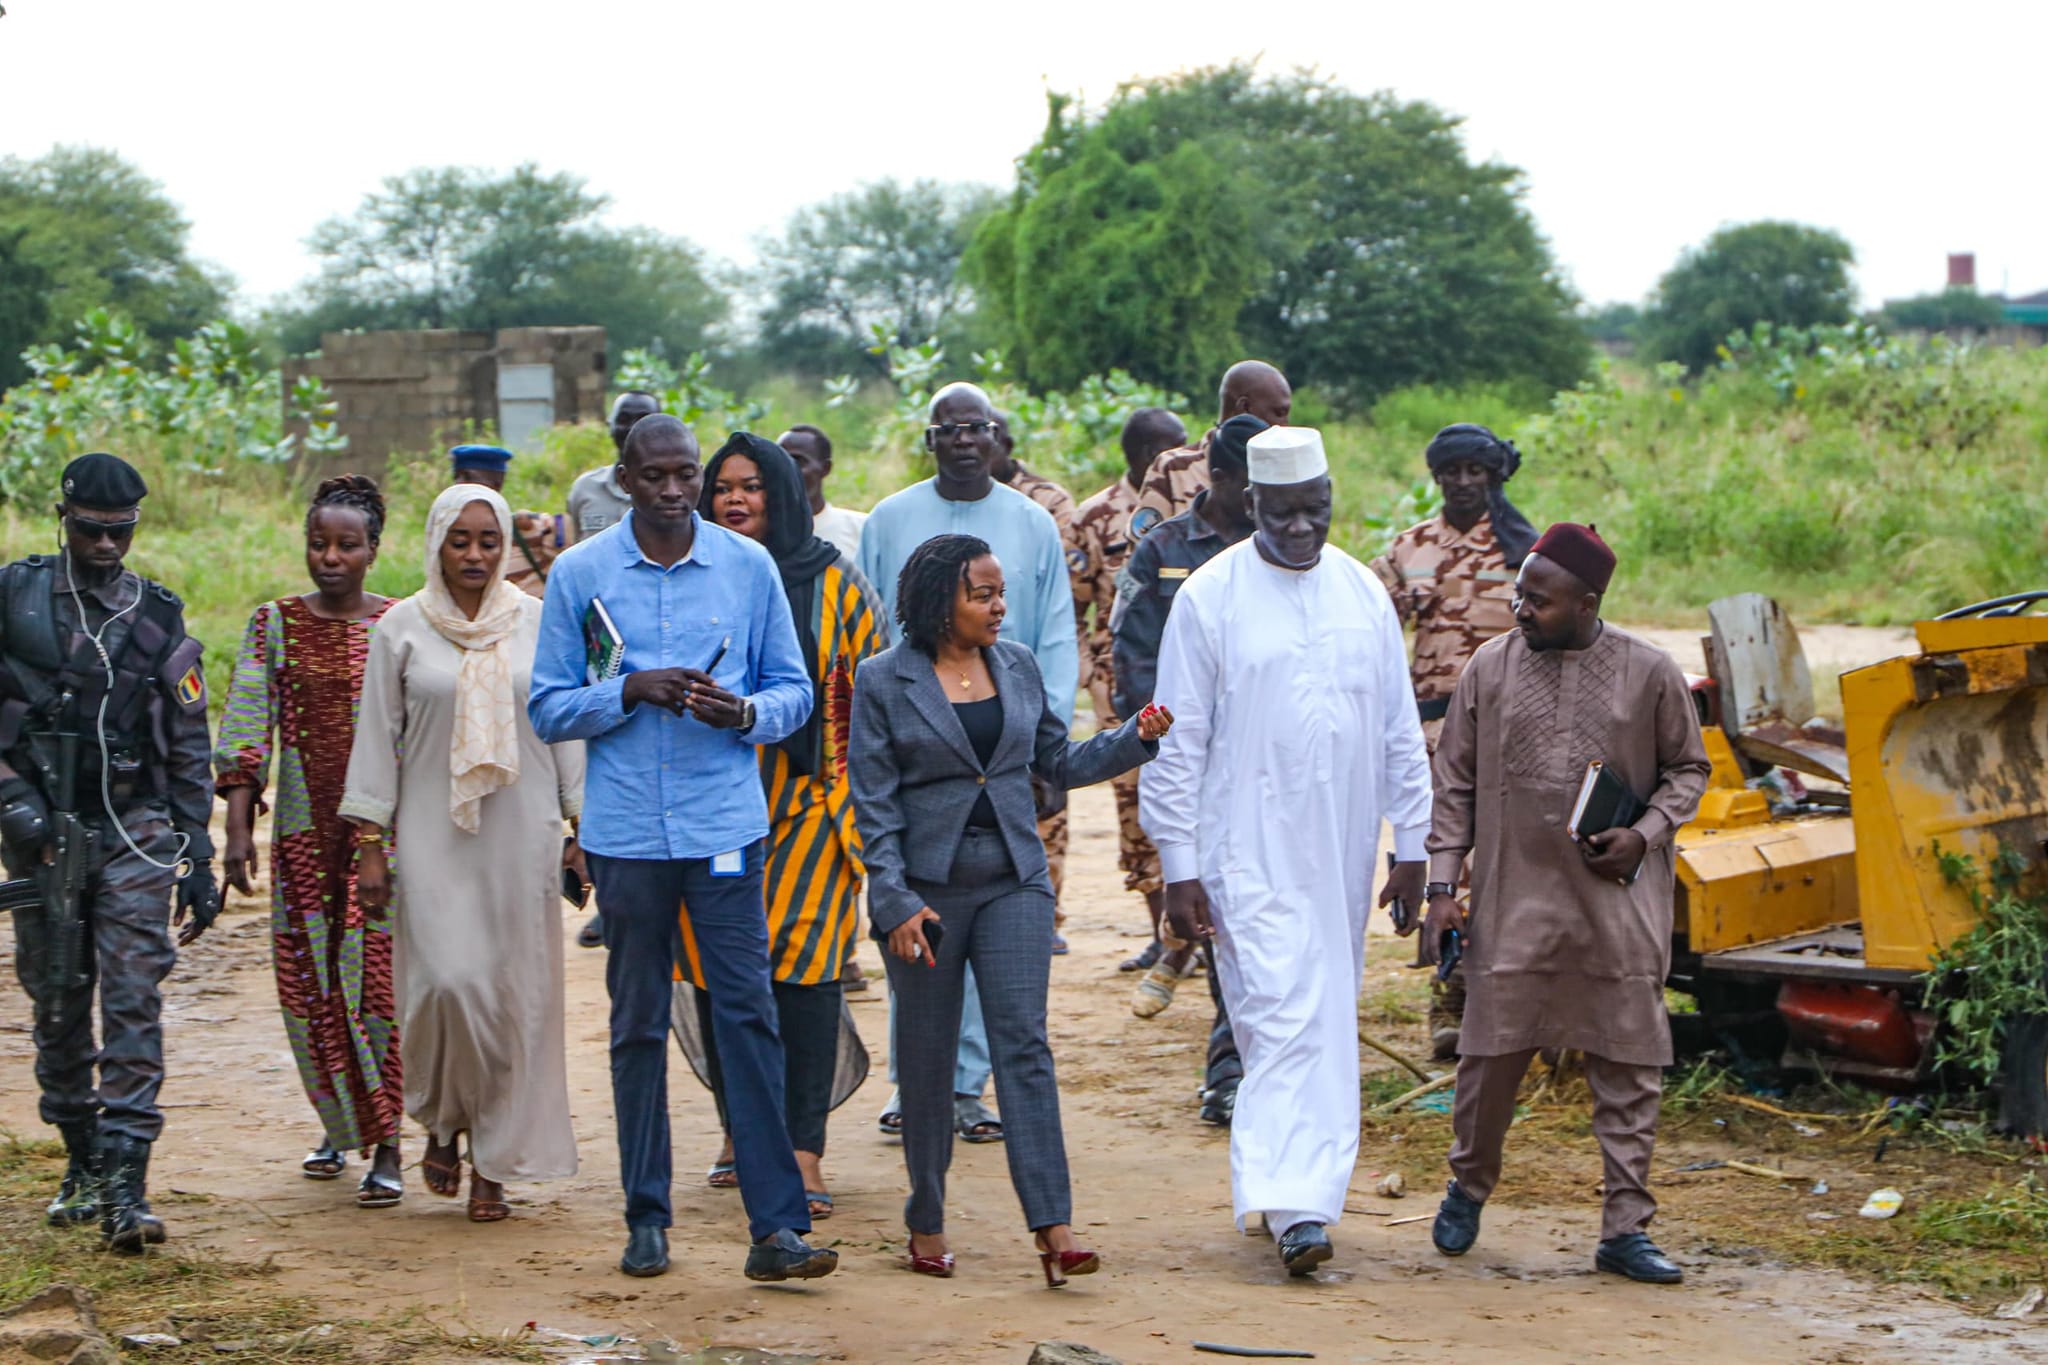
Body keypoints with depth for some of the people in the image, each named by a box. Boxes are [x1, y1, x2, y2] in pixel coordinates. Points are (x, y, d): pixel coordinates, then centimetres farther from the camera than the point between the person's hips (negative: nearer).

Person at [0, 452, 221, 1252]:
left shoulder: (159, 618, 6)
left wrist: (200, 863, 7)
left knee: (134, 1001, -11)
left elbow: (188, 749, 10)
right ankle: (82, 1162, 22)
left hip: (136, 832, -1)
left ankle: (124, 1183, -15)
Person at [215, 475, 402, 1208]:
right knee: (309, 983, 6)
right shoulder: (274, 624, 5)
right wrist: (237, 826, -8)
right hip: (303, 830, 2)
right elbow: (247, 727, 0)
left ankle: (386, 1147, -4)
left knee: (378, 979, -7)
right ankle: (338, 1124, 27)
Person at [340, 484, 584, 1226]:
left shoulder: (538, 624, 6)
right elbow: (376, 739, 4)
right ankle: (442, 1121, 13)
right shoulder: (402, 629, 3)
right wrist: (369, 844, -1)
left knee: (514, 991, -1)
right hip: (432, 833, -1)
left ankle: (493, 1165, 9)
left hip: (521, 832, 1)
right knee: (447, 981, -14)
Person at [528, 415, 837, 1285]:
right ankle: (646, 1219, 16)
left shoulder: (749, 567, 5)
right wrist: (631, 691, -13)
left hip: (726, 827, 0)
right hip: (627, 831, 0)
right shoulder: (580, 574, 3)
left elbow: (794, 690, 10)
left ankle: (777, 1227, -5)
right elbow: (548, 708, 4)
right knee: (637, 1023, 7)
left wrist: (745, 712, -12)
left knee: (747, 1013, -5)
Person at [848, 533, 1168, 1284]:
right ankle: (927, 1223, 19)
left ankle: (1053, 1229, -14)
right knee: (927, 1058, 5)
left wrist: (1135, 739, 0)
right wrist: (895, 903, -13)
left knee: (1023, 1043, -8)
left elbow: (1059, 762, 15)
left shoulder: (1017, 666, 7)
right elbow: (875, 804, -5)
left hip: (1014, 883, 2)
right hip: (927, 888, -2)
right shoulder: (884, 680, -4)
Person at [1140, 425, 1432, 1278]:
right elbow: (1179, 742, -4)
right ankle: (1296, 1206, -17)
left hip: (1343, 855, 5)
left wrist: (1412, 846, 9)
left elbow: (1400, 729, 13)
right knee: (1284, 1020, -14)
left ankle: (1292, 1191, 21)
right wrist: (1179, 869, -8)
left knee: (1327, 1022, 10)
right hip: (1249, 851, -5)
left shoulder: (1363, 593, 9)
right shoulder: (1210, 597, -4)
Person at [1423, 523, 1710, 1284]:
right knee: (1491, 1053, 5)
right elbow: (1455, 784, 7)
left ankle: (1625, 1229, 9)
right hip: (1514, 902, 1)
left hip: (1619, 906, 0)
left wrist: (1643, 837, -7)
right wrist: (1442, 883, 1)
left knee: (1628, 1066, 1)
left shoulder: (1649, 674, -1)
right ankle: (1468, 1186, 30)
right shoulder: (1491, 669, 2)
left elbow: (1687, 770, 10)